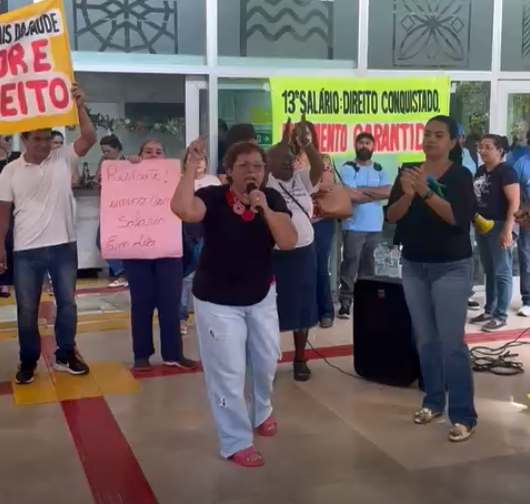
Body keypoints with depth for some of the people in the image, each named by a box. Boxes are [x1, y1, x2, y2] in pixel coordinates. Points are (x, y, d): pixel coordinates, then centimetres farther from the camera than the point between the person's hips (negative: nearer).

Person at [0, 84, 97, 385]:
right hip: (26, 251, 0)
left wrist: (80, 107, -27)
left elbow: (90, 138, -16)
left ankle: (66, 355, 28)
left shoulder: (64, 159, -1)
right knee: (27, 309, 8)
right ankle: (28, 361, 24)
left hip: (64, 247, 1)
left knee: (67, 303, 11)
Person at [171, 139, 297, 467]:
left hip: (261, 296, 5)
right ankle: (236, 443, 16)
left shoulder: (273, 199, -7)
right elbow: (183, 209, -39)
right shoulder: (213, 197, -18)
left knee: (267, 361, 20)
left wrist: (265, 209, -29)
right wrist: (194, 165, -37)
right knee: (228, 373, 0)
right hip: (217, 300, -4)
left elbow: (289, 242, -19)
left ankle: (261, 413, 49)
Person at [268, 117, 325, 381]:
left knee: (302, 305, 11)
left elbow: (320, 167, -12)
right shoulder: (266, 182, -5)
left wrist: (306, 143, -28)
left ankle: (300, 359, 24)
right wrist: (283, 143, -32)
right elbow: (259, 171, -26)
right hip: (273, 254, -4)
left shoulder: (302, 179, 5)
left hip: (303, 252, 4)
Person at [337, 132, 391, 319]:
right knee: (350, 264, -5)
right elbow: (351, 195, -15)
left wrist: (363, 190, -11)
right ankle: (345, 302, -1)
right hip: (354, 226, -4)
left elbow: (388, 192, -5)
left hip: (375, 226, 5)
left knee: (367, 264, 13)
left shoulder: (380, 170, 11)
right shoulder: (348, 168, -3)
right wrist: (376, 193, -5)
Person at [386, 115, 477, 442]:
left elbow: (458, 217, -20)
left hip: (451, 269, -4)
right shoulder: (408, 173, 6)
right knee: (425, 339, 12)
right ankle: (433, 401, 25)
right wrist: (407, 194, -20)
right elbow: (392, 216, -2)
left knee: (452, 342, -7)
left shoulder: (460, 176, -5)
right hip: (413, 267, 5)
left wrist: (425, 192, -28)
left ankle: (464, 416, 0)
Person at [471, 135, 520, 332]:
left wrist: (507, 229, -23)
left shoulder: (506, 171, -12)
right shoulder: (480, 171, 12)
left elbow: (514, 202, -17)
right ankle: (489, 311, 23)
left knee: (502, 272, -2)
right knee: (489, 271, 14)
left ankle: (501, 316, 4)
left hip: (500, 226, -8)